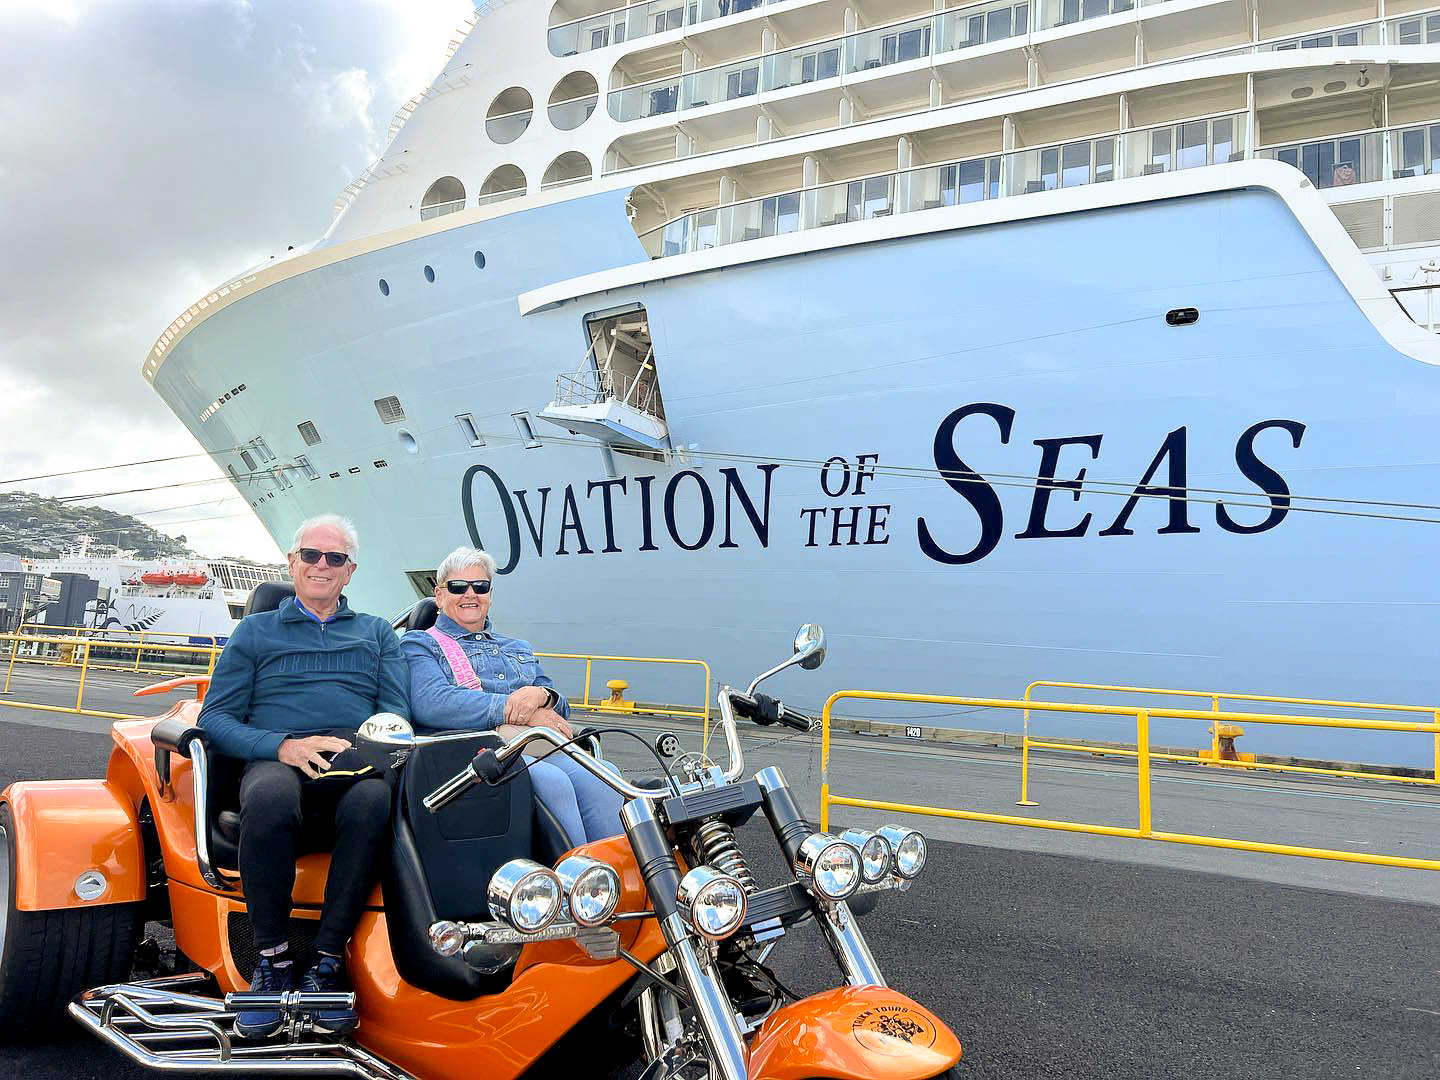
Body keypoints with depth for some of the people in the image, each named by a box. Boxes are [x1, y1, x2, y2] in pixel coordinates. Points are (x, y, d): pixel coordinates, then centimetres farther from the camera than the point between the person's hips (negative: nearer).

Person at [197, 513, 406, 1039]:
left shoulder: (377, 634, 26)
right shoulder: (255, 631, 23)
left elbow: (397, 710, 14)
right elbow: (215, 718, 11)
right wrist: (282, 745, -9)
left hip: (354, 764, 1)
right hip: (276, 760, 0)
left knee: (374, 799, -38)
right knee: (269, 795, -39)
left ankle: (327, 962, -25)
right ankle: (272, 960, -20)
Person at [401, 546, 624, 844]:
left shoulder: (519, 648, 33)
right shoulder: (419, 644, 16)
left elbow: (559, 709, 21)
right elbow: (430, 703, -7)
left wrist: (542, 695, -7)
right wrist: (518, 712, -13)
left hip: (535, 746, 5)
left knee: (597, 780, -29)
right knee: (552, 781, -35)